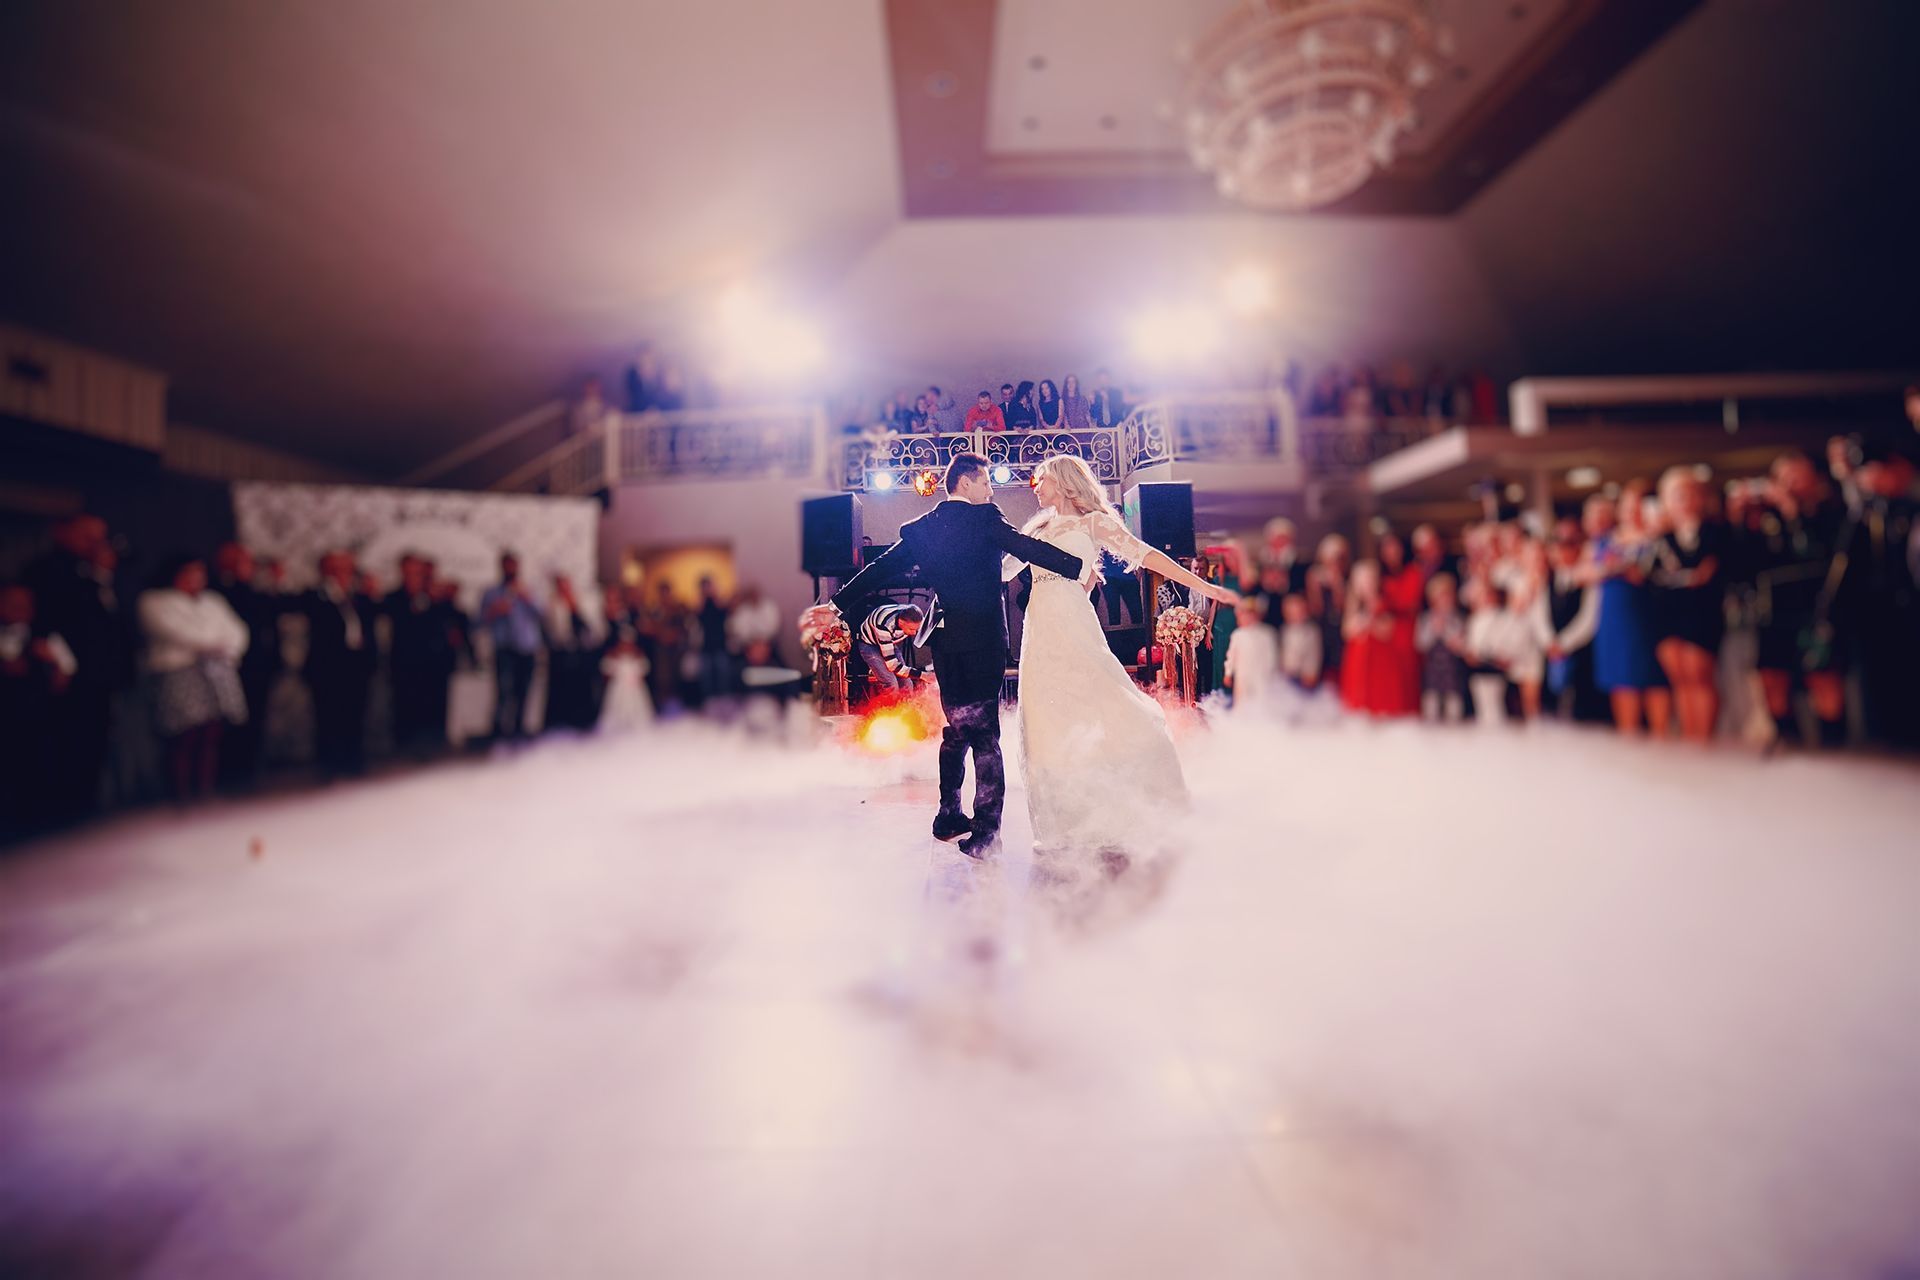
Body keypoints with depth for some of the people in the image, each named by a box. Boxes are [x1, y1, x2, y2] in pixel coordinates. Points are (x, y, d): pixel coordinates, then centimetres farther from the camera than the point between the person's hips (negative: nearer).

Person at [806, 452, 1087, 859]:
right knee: (984, 733, -1)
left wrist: (838, 605, 14)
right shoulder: (985, 518, -5)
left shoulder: (919, 529, 10)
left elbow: (881, 570, 10)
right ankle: (986, 830, 1)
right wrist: (1079, 566, -9)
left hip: (946, 641, 5)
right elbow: (1028, 548, -14)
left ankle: (949, 817, 25)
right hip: (983, 638, -5)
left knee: (956, 729, 18)